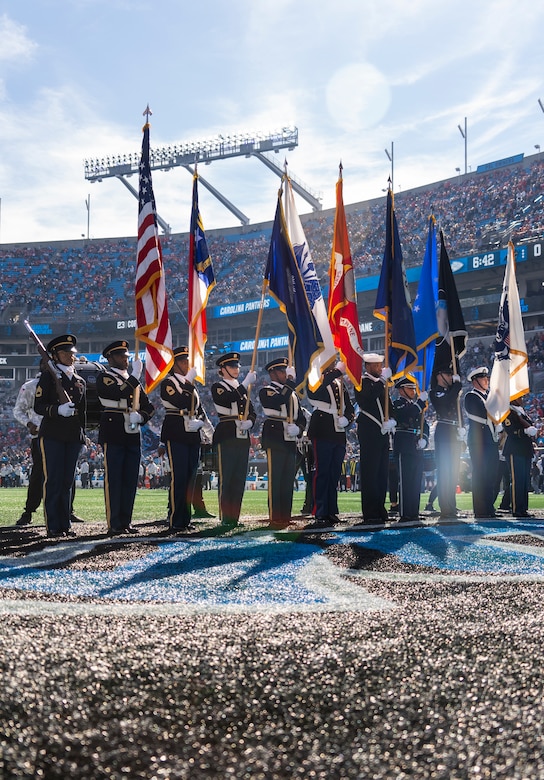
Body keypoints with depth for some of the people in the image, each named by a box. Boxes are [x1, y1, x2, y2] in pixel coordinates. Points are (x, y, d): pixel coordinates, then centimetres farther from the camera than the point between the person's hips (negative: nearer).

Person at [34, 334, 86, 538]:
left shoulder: (80, 381, 16)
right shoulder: (48, 376, -1)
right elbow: (38, 406, -7)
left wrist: (82, 434, 17)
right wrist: (58, 410, -23)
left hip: (73, 436, 5)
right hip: (52, 434, -5)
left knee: (68, 481, 8)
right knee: (53, 480, -4)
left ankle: (65, 524, 14)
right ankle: (53, 526, 1)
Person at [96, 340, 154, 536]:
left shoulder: (134, 381, 21)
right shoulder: (104, 378, 1)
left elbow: (148, 407, 17)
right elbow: (120, 393, -18)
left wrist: (140, 417, -2)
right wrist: (135, 376, -17)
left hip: (133, 435, 6)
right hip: (113, 435, -6)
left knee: (130, 480, 7)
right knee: (113, 479, -4)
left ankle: (126, 521, 14)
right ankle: (114, 525, -2)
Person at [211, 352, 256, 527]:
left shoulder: (243, 388, 20)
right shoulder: (218, 387, 0)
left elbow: (252, 413, 17)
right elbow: (228, 400, -22)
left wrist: (249, 422, -5)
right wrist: (246, 383, -24)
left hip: (243, 438, 6)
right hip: (226, 438, -6)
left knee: (239, 479, 6)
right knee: (226, 478, -5)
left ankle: (235, 516, 12)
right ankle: (225, 518, -1)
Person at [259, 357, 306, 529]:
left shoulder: (293, 393, 21)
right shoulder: (266, 391, -1)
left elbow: (301, 417, 21)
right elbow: (279, 401, -24)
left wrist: (299, 428, -1)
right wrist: (290, 382, -16)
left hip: (290, 442, 7)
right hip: (275, 441, -7)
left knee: (288, 481, 8)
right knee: (275, 480, -6)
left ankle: (286, 517, 13)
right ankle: (275, 518, -3)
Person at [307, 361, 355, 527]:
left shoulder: (340, 384, 18)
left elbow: (350, 408, 19)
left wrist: (346, 419, -1)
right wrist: (338, 370, -30)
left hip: (339, 436, 7)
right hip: (322, 434, -7)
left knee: (334, 475, 10)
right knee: (321, 473, -6)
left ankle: (331, 513, 17)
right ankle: (320, 515, -5)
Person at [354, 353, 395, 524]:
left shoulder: (381, 384, 21)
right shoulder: (362, 382, -3)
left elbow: (389, 406, 20)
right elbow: (367, 396, -24)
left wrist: (391, 421, 0)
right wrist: (382, 379, -22)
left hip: (383, 433, 8)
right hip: (369, 434, -8)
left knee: (382, 473, 9)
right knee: (370, 472, -8)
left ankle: (380, 510, 15)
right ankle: (370, 514, -6)